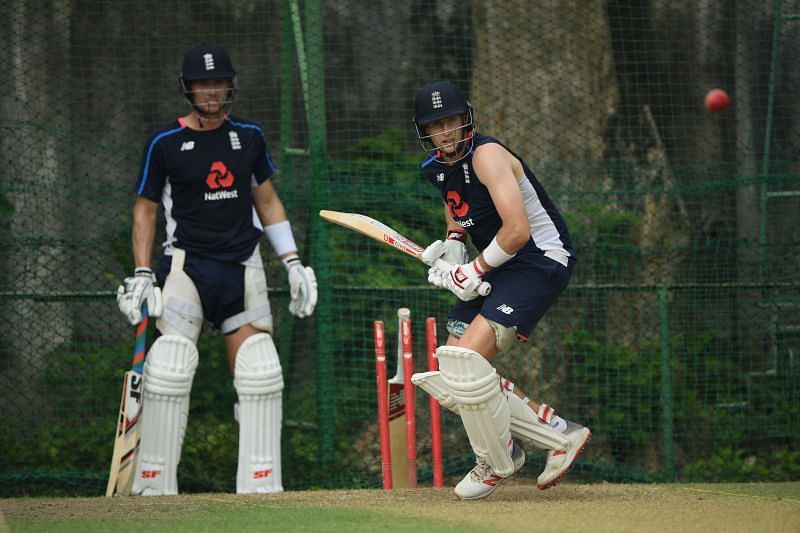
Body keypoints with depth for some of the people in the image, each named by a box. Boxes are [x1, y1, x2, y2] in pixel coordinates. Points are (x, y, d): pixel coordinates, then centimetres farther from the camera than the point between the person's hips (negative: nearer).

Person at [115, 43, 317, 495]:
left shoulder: (249, 137, 8)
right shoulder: (165, 144, -2)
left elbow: (267, 201, 17)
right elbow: (146, 208, 4)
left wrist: (293, 262, 11)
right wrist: (142, 274, -4)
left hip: (243, 267, 3)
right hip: (186, 264, -3)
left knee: (260, 373, -3)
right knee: (171, 368, -16)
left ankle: (261, 483, 5)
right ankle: (155, 484, -9)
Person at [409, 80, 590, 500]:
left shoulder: (486, 155, -19)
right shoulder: (438, 166, 7)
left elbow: (517, 231, -25)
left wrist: (475, 271, -15)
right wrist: (451, 243, 8)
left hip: (541, 261, -10)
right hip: (498, 269, 10)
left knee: (467, 360, -23)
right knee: (451, 375, 3)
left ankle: (496, 462, -1)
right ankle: (559, 435, 12)